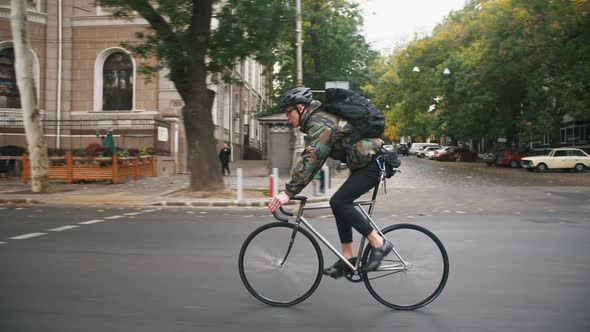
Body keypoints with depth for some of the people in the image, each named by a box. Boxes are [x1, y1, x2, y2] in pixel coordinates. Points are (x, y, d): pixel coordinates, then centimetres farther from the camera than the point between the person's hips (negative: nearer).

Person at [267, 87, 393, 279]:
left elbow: (310, 160, -28)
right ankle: (348, 259, 12)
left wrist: (289, 192, -30)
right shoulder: (317, 120, 15)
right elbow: (311, 159, 19)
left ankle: (378, 243, -8)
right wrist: (291, 189, 14)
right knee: (339, 203, 8)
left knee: (339, 202, -17)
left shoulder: (320, 123, -17)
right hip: (366, 162, 10)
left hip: (373, 163, -10)